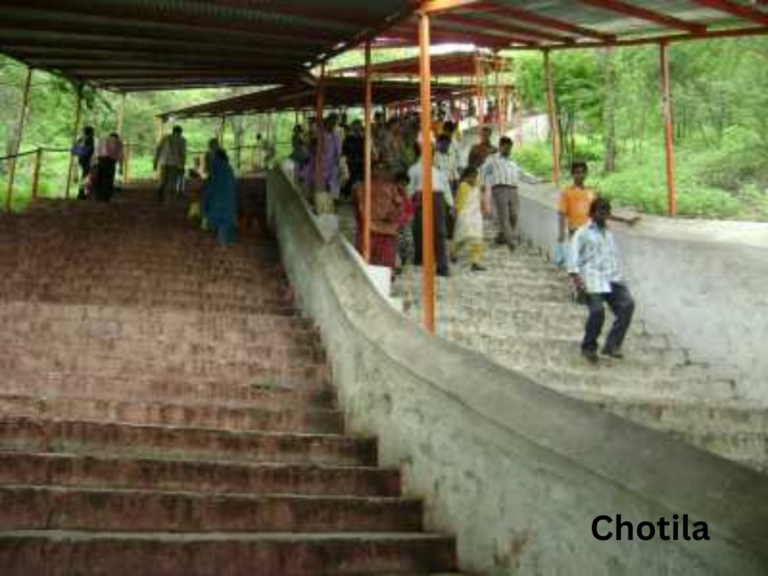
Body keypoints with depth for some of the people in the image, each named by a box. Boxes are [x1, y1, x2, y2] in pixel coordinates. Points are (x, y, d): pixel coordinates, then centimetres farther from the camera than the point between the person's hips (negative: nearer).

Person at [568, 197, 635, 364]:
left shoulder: (609, 234, 26)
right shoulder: (583, 233, 7)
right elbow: (573, 258, -4)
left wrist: (617, 277, 17)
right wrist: (577, 278, -18)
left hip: (612, 278, 5)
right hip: (592, 279, -5)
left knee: (627, 304, -19)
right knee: (598, 310, -24)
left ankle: (612, 345, -13)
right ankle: (588, 347, 0)